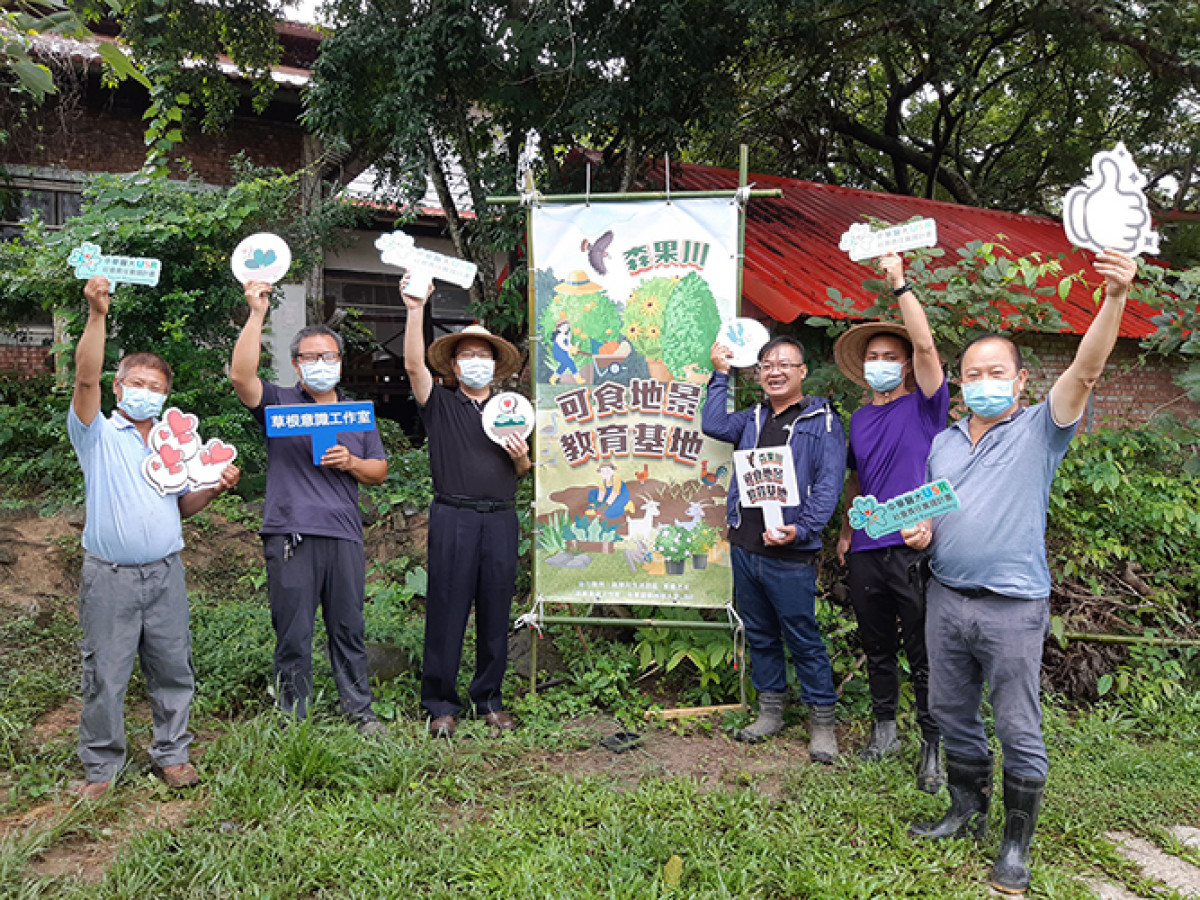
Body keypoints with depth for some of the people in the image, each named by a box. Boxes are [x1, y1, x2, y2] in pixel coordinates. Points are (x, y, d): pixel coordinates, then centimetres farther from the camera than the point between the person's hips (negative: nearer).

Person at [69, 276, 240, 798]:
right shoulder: (99, 434, 1)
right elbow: (85, 379, -16)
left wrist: (216, 486, -4)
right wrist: (97, 315, -25)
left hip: (165, 573, 4)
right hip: (110, 576, -3)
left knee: (172, 669, 10)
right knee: (105, 675, 4)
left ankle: (171, 753, 25)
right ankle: (101, 765, 20)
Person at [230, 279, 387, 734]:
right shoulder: (278, 403, 7)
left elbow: (380, 471, 16)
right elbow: (241, 375, -13)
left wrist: (351, 463, -5)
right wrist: (257, 314, -15)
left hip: (344, 534, 3)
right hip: (291, 536, -2)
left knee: (349, 630, 10)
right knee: (293, 635, 4)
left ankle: (360, 711, 22)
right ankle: (292, 722, 17)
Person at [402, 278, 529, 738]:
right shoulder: (440, 404, 7)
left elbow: (523, 471, 22)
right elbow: (414, 364, -10)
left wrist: (522, 455, -1)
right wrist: (415, 310, -19)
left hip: (501, 519, 3)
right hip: (453, 518, -3)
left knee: (496, 612, 6)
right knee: (447, 610, -2)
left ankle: (489, 699, 20)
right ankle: (441, 704, 10)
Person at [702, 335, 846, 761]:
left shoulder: (823, 422, -2)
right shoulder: (753, 419, 16)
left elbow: (828, 486, -10)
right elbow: (713, 425, 2)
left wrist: (800, 529, -22)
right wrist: (720, 375, 4)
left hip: (790, 554, -6)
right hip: (744, 546, 6)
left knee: (804, 639, 1)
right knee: (759, 635, 15)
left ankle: (822, 722, 16)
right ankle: (770, 712, 29)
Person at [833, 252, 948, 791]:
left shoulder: (924, 406, -1)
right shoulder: (859, 419, 14)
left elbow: (926, 344, -16)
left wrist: (899, 283, -15)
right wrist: (845, 530, 15)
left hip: (914, 548, -5)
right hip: (866, 552, 5)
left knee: (924, 656, 1)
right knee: (877, 650, 15)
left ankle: (932, 746, 14)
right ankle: (884, 730, 31)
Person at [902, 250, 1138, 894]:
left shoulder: (1039, 430, -4)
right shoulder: (942, 442, 11)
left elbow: (1085, 369, -20)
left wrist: (1115, 298, -34)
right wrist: (921, 532, -3)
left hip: (1012, 608, -5)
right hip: (946, 599, 5)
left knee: (1019, 732, 3)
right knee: (952, 714, 16)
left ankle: (1017, 844, 20)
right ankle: (967, 812, 35)